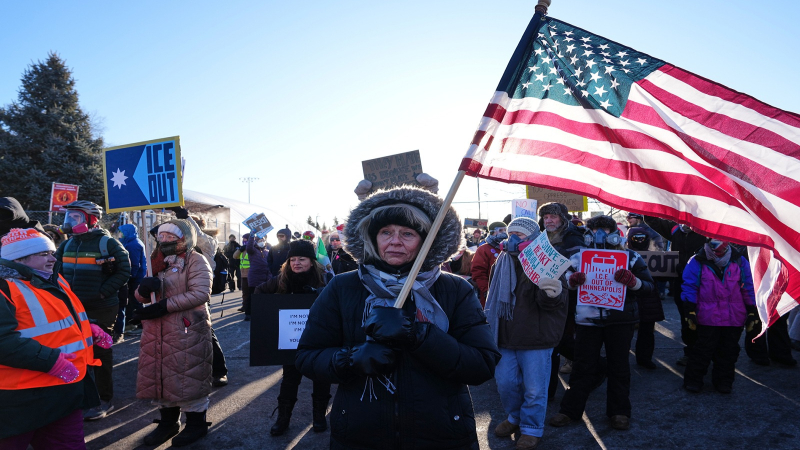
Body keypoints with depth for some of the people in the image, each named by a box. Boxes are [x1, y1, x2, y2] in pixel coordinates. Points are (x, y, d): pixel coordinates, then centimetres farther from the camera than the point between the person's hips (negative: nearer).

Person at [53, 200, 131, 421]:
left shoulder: (107, 243, -9)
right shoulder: (67, 245, 9)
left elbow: (124, 271, -11)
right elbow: (57, 272, 16)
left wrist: (101, 293, -18)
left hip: (101, 309, -6)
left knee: (100, 354, 3)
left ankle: (105, 400, 15)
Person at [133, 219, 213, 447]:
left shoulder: (195, 260, -8)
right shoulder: (158, 261, 15)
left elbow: (200, 294, -20)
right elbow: (141, 297, 13)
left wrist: (165, 305, -22)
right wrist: (144, 288, -11)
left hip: (187, 329, -7)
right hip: (158, 328, 7)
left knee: (189, 376, 1)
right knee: (160, 375, 13)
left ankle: (196, 423, 17)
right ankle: (168, 422, 30)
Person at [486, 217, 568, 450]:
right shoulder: (502, 262, 7)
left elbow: (552, 302, -23)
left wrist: (553, 293, -45)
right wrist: (490, 324, 18)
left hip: (536, 339, -5)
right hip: (505, 337, 6)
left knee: (534, 389, 5)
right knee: (505, 383, 14)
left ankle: (532, 429, 26)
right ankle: (515, 417, 38)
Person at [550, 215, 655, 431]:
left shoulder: (630, 258, 2)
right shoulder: (578, 258, 5)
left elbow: (649, 286, -2)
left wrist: (632, 281, -23)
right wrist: (571, 280, -15)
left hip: (620, 321, 0)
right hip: (587, 320, 0)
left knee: (619, 366, 11)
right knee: (583, 366, 5)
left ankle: (619, 412, 25)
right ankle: (570, 410, 16)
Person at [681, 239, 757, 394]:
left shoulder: (740, 261, 4)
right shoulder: (698, 262, -4)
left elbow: (748, 289, 9)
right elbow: (689, 287, -4)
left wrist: (752, 313, 9)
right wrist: (690, 312, -9)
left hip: (734, 318, 3)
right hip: (708, 318, -3)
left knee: (728, 352, 13)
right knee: (703, 350, 3)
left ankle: (724, 381, 29)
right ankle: (693, 380, 16)